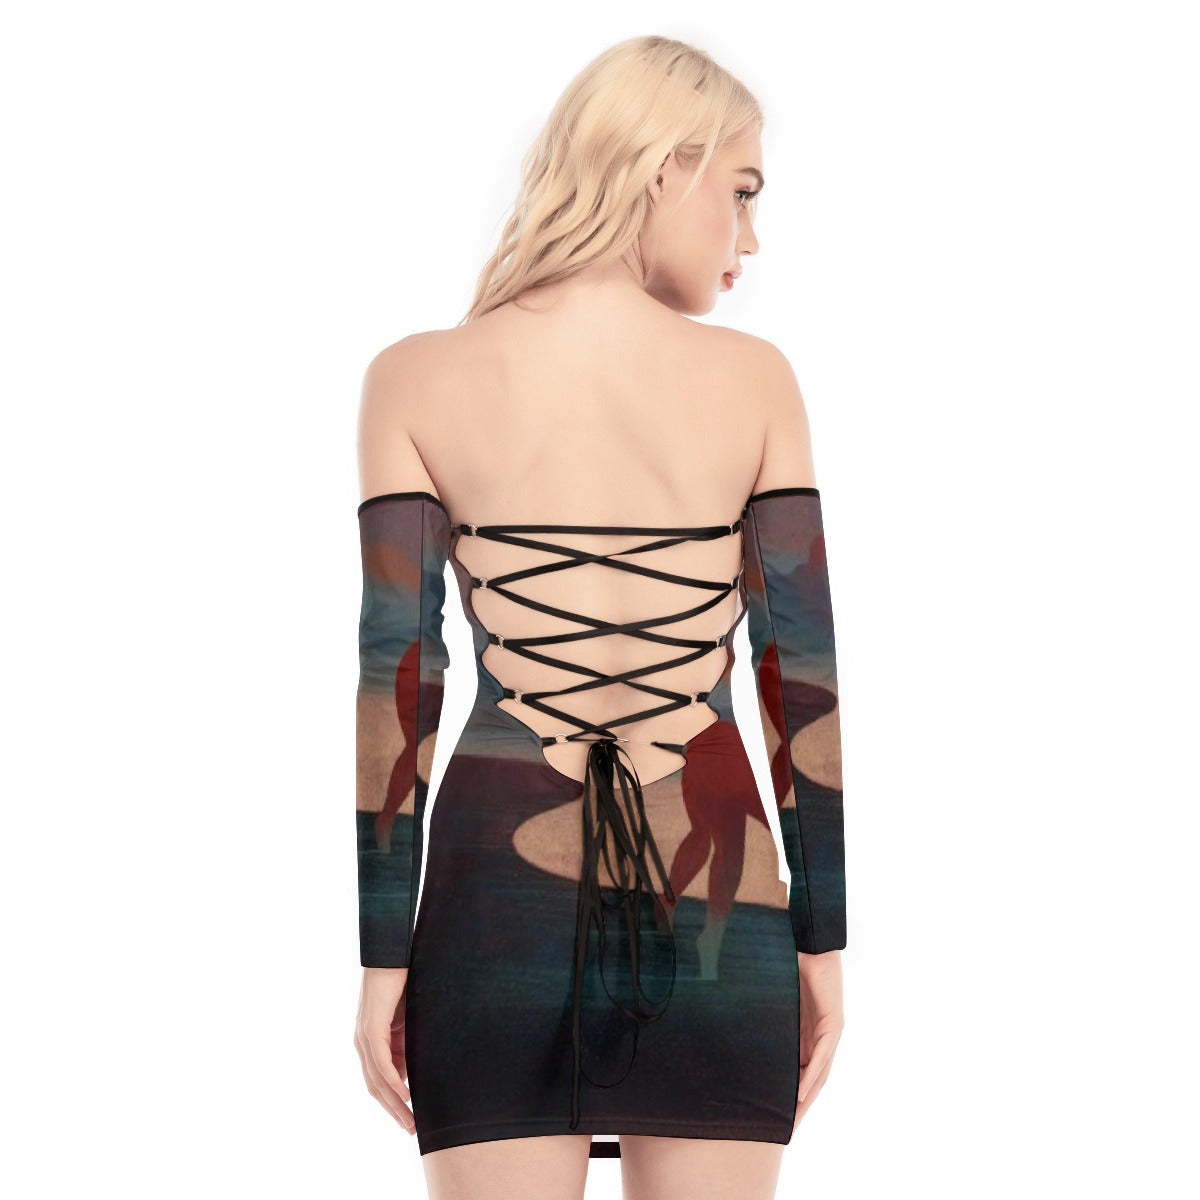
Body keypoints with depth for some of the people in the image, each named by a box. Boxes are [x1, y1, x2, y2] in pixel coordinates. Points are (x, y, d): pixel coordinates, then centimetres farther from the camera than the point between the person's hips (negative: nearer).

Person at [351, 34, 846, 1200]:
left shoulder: (417, 379, 0)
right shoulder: (756, 378, -1)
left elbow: (396, 685, -3)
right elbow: (801, 677, -1)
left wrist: (383, 957, 3)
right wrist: (823, 935, 7)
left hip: (500, 881, 0)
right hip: (713, 891, 0)